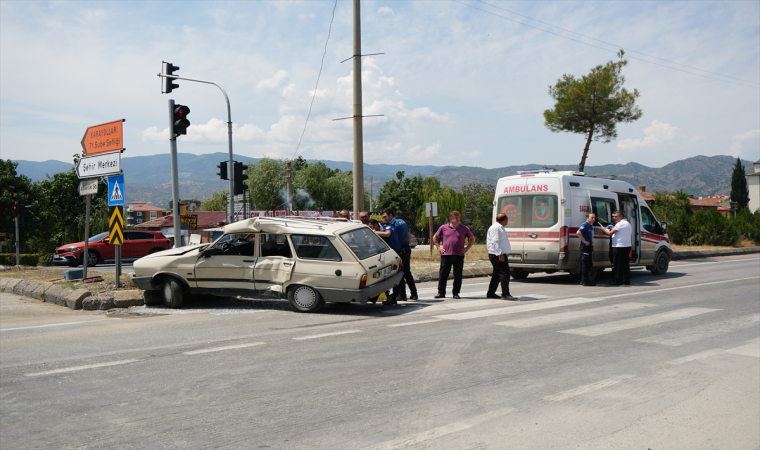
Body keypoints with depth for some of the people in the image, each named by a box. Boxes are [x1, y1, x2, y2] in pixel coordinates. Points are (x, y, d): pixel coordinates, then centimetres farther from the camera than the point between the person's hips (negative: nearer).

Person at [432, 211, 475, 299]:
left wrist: (467, 248, 5)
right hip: (446, 255, 0)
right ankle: (441, 292, 10)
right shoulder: (444, 228, 5)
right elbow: (435, 237, 17)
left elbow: (472, 239, 16)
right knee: (443, 274, 1)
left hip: (459, 255, 0)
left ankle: (456, 293, 13)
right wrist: (438, 247, 7)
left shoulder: (464, 229, 6)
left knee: (458, 275, 3)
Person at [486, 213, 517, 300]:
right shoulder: (495, 228, -14)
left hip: (501, 255, 11)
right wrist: (499, 254, -26)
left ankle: (490, 293, 19)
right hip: (498, 256, -11)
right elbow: (495, 242, -21)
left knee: (497, 275, 14)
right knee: (504, 274, -12)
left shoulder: (499, 228, 20)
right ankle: (505, 294, -12)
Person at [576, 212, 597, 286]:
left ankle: (583, 280, 18)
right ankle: (585, 281, -8)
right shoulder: (585, 225, -13)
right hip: (585, 247, -11)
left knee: (589, 263, 13)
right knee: (585, 263, -9)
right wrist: (585, 241, -25)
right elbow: (578, 232, -29)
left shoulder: (591, 226, 19)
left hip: (589, 246, 11)